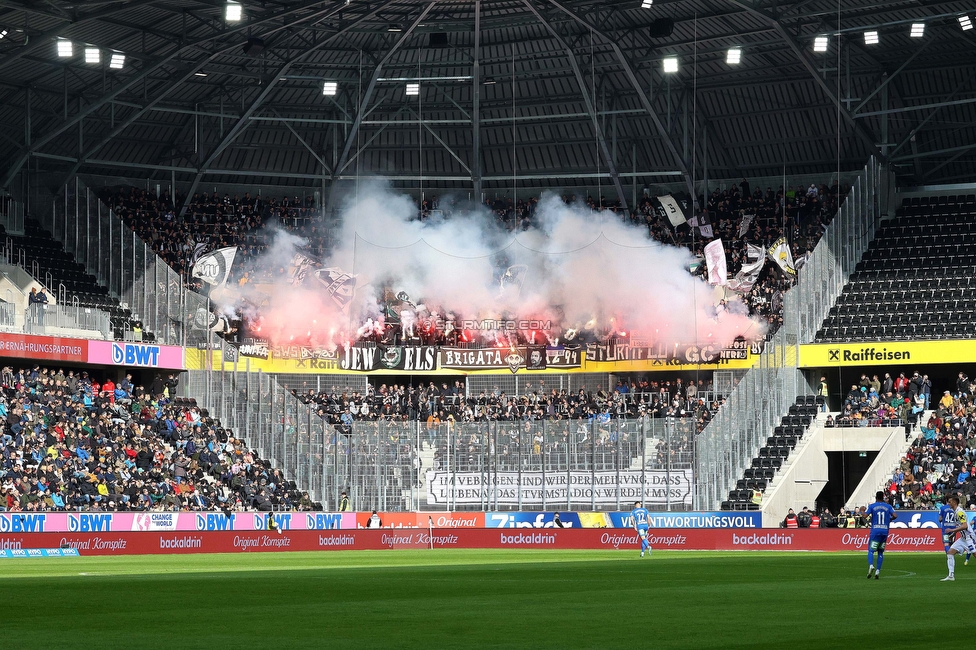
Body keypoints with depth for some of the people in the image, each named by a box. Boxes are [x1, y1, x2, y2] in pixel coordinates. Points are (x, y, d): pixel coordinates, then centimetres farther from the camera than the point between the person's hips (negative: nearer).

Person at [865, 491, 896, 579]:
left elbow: (865, 515, -9)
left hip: (875, 531, -2)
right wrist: (889, 520, 15)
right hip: (885, 532, 2)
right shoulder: (888, 506, 7)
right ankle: (878, 571, 4)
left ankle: (871, 565, -27)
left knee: (871, 550, 1)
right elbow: (895, 516, -5)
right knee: (881, 552, 12)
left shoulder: (872, 506, 1)